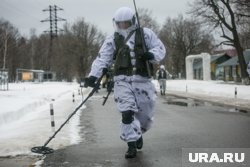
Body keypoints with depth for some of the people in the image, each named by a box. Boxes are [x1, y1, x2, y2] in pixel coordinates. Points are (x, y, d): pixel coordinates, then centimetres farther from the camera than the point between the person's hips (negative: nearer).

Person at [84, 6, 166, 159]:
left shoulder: (145, 34, 4)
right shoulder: (112, 40, 7)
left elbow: (160, 48, 3)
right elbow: (102, 58, 1)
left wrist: (151, 55, -20)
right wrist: (94, 75, -13)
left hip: (143, 81, 0)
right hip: (122, 81, 0)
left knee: (145, 114, 8)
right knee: (127, 113, -12)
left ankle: (138, 134, 39)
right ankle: (132, 146, 0)